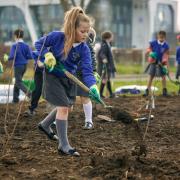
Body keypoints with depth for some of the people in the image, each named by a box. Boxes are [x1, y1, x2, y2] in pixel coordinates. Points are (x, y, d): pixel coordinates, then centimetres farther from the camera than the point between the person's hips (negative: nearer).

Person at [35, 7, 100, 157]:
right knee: (63, 107, -13)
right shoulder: (57, 37, -23)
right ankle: (64, 145, -6)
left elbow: (87, 71, -23)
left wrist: (93, 86, -41)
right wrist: (47, 54, -26)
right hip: (53, 76, -6)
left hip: (70, 79, 6)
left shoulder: (84, 49, -15)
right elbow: (39, 44, -7)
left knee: (67, 107, 17)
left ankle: (45, 125, 45)